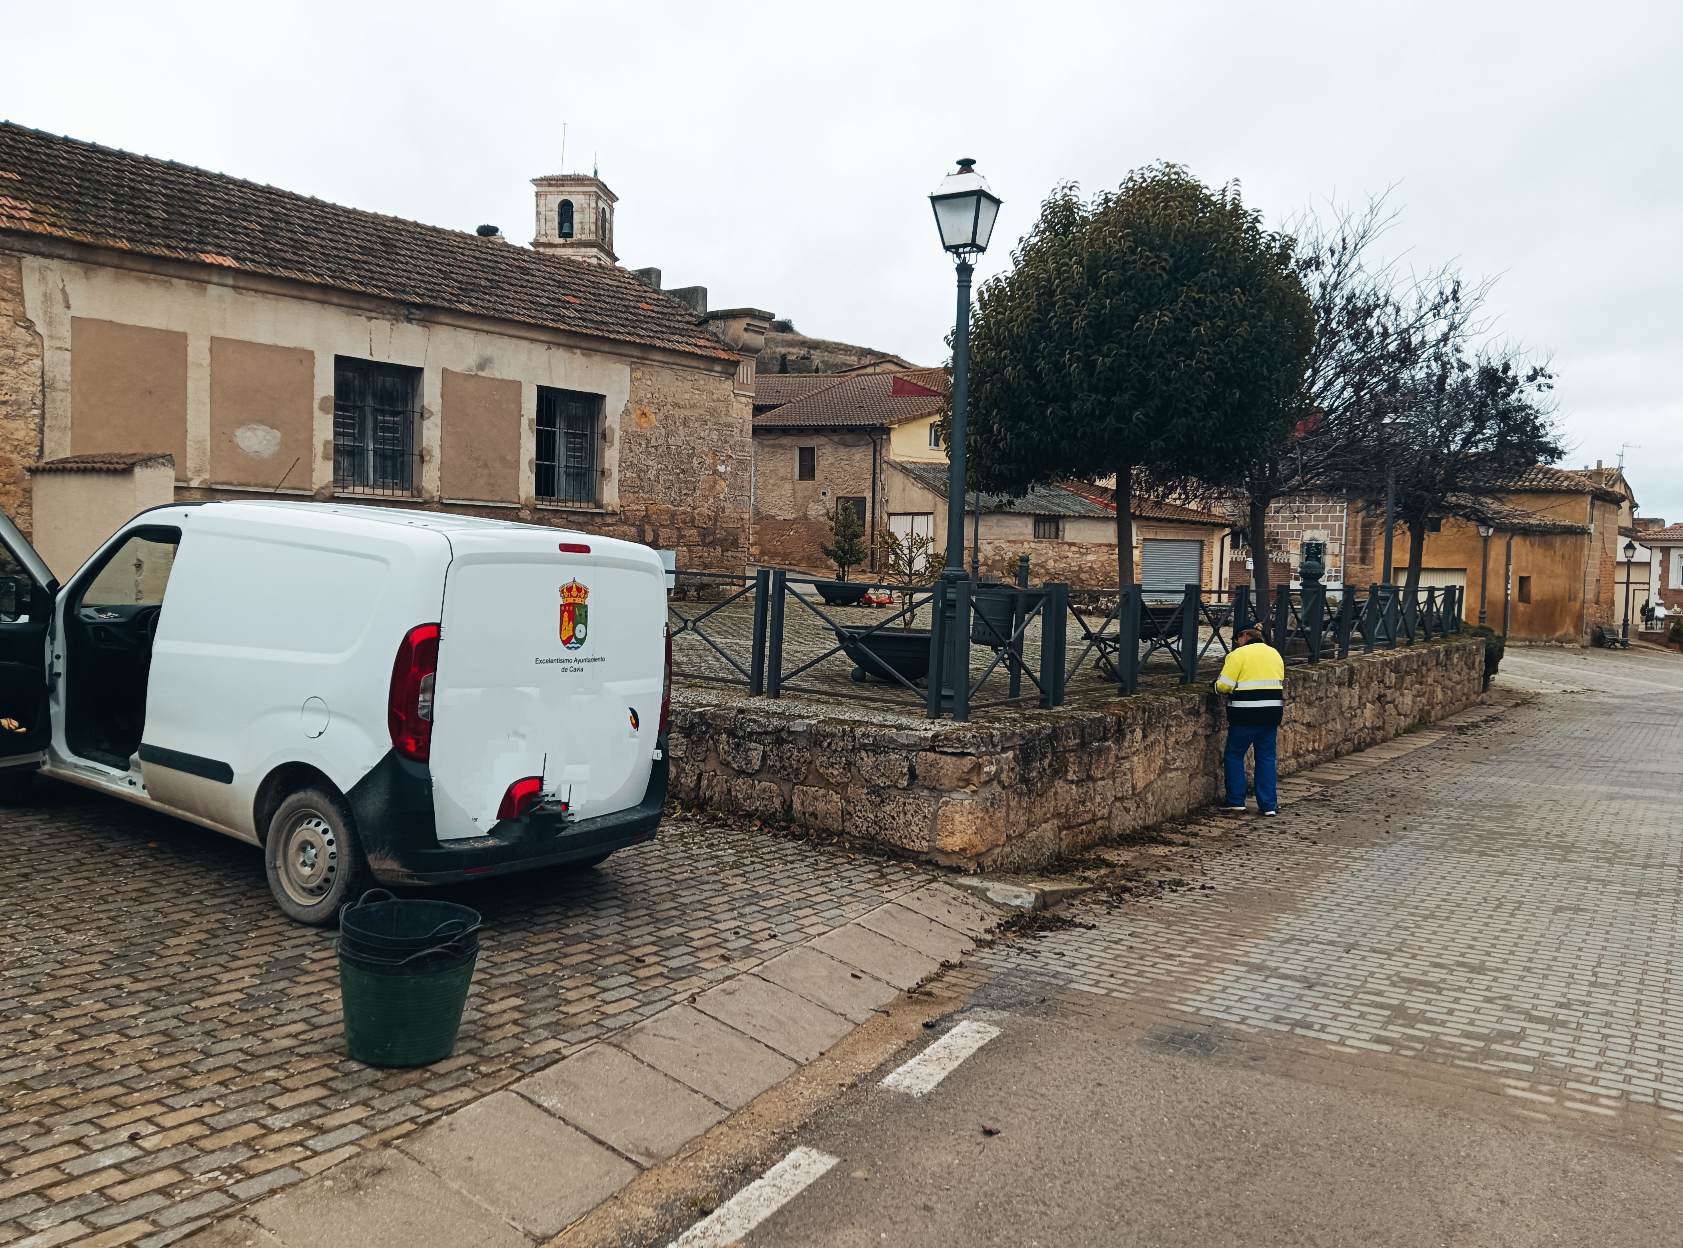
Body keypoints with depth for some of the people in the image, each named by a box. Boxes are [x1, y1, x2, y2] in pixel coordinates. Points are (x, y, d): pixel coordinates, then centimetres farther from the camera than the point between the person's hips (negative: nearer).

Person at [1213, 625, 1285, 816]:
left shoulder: (1238, 654, -5)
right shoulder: (1275, 653, 16)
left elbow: (1224, 686, -10)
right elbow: (1281, 685, 18)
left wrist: (1218, 684, 10)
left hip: (1246, 714, -6)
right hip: (1272, 712, 6)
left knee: (1234, 755, 9)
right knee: (1267, 757, 11)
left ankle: (1236, 801, 11)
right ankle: (1269, 805, 10)